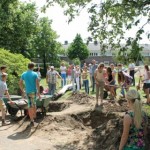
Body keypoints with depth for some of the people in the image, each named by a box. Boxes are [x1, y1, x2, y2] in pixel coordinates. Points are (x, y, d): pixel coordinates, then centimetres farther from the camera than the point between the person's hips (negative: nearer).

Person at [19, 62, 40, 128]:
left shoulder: (23, 74, 3)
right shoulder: (35, 74, -7)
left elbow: (20, 83, 5)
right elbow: (37, 84, -11)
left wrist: (23, 91, 15)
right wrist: (39, 93, -5)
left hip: (27, 92, 2)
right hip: (34, 91, -2)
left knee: (30, 106, 7)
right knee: (33, 104, 14)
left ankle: (32, 120, 8)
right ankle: (34, 117, 25)